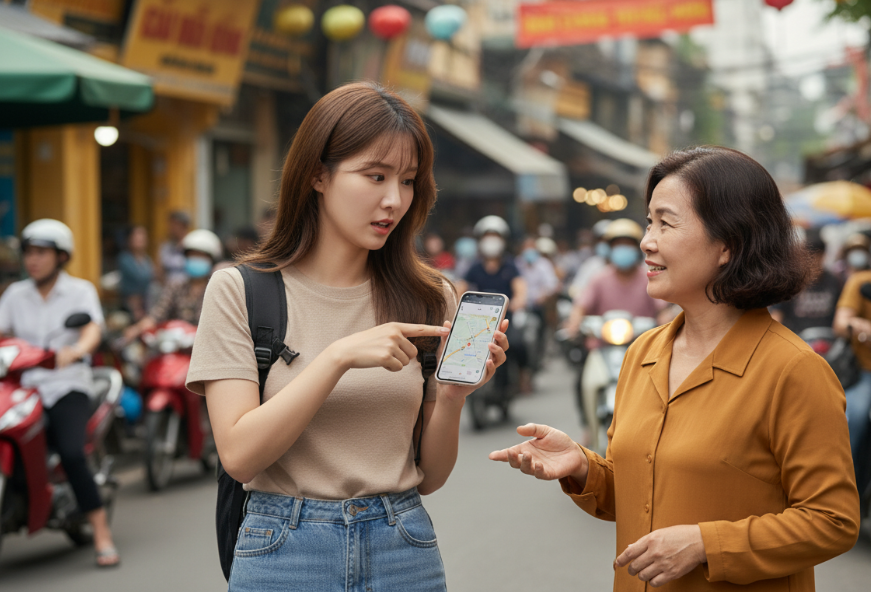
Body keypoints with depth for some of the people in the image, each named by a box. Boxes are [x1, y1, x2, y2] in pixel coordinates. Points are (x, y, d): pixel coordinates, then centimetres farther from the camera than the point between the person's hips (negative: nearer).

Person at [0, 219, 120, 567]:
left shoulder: (80, 291, 7)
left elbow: (93, 330, -10)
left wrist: (75, 351, -33)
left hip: (67, 386, -4)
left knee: (71, 453, -27)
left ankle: (102, 536, -22)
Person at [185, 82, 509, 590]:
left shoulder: (429, 299, 0)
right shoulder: (240, 291, -6)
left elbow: (429, 477, 3)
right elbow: (240, 455, -15)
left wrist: (453, 396, -15)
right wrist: (339, 357, -23)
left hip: (404, 550, 2)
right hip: (285, 551, -2)